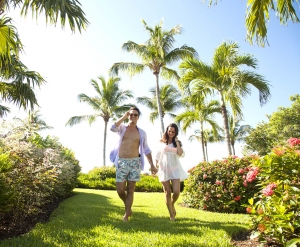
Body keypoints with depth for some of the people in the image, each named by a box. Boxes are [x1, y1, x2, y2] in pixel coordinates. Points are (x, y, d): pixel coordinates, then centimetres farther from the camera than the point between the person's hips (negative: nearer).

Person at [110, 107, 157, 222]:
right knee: (120, 190, -1)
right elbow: (112, 128, -17)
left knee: (130, 190, 3)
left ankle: (126, 215, 15)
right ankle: (128, 206, 29)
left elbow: (146, 150, 12)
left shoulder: (142, 133, 7)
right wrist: (124, 116, -11)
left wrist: (152, 165, 7)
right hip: (122, 162, 0)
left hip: (135, 162, 0)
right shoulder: (122, 127, 6)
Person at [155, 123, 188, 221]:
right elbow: (158, 156, 10)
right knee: (167, 193, 2)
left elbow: (180, 153, -11)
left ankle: (172, 205, 24)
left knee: (176, 192, -9)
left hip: (175, 169, 0)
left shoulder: (177, 143, 7)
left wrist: (177, 141, -8)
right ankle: (171, 215, 13)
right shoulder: (161, 142, 6)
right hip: (164, 169, 0)